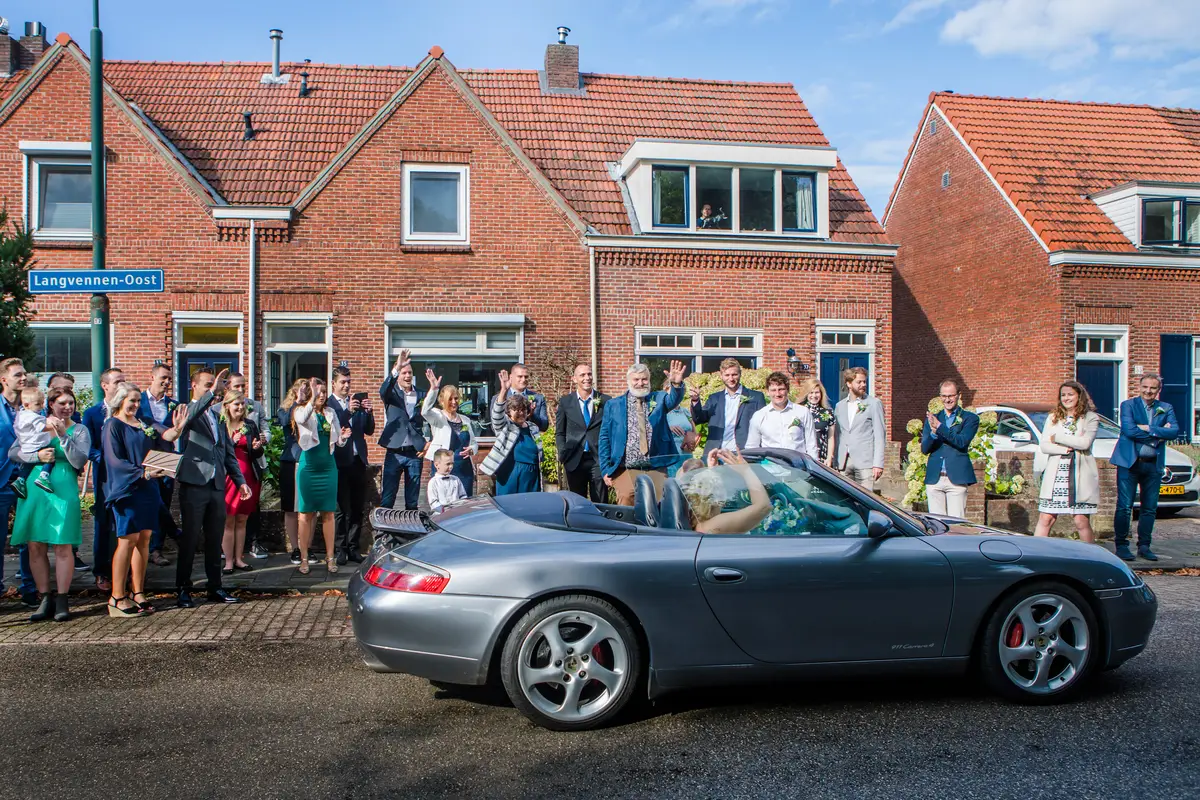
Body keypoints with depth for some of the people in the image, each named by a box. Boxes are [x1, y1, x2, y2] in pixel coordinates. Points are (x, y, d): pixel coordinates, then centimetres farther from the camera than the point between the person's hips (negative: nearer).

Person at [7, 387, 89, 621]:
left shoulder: (79, 430, 4)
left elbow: (79, 461, -9)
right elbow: (13, 452, 6)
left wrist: (63, 435, -16)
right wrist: (37, 455, -11)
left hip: (63, 492, -3)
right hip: (34, 491, 3)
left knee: (62, 547, -4)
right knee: (35, 547, 4)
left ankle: (61, 600, 4)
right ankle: (45, 599, 13)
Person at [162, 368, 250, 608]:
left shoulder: (217, 416, 19)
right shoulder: (186, 411, -1)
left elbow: (229, 453, 20)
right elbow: (190, 416, -28)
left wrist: (240, 481, 13)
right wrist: (213, 391, -34)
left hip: (217, 486, 6)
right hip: (193, 485, -6)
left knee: (215, 540, 11)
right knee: (190, 539, 0)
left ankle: (215, 588, 19)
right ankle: (183, 590, 9)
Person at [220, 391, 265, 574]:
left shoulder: (250, 425, 10)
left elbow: (258, 454, 12)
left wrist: (258, 447, -9)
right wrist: (232, 442, -21)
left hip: (248, 477, 4)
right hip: (228, 477, -4)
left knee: (242, 521, 9)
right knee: (228, 521, 0)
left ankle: (238, 559, 16)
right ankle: (228, 561, 5)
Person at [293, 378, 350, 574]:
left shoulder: (330, 413, 9)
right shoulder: (301, 410, -3)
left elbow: (337, 442, 14)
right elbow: (302, 419, -29)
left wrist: (343, 437, -8)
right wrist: (313, 397, -39)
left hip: (328, 467, 3)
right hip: (308, 467, -3)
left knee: (328, 513, 5)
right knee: (306, 514, 1)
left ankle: (330, 557, 11)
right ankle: (304, 558, 7)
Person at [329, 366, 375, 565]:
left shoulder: (358, 403, 14)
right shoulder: (327, 404, -1)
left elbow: (369, 430, 11)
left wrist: (368, 412, -6)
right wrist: (348, 411, -23)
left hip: (358, 461, 5)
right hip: (340, 462, -5)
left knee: (357, 508, 7)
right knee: (342, 509, -1)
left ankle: (354, 548, 14)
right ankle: (340, 549, 8)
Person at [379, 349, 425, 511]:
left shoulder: (421, 395, 7)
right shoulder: (392, 393, 1)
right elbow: (383, 391, -24)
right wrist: (396, 368, -37)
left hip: (415, 453, 2)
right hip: (394, 453, -2)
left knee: (412, 501, 10)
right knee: (387, 499, -1)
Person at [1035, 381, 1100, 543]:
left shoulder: (1091, 418, 5)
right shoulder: (1053, 418, 14)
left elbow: (1085, 443, -12)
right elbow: (1044, 446, 3)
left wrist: (1057, 438, -5)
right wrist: (1067, 448, -12)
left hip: (1080, 474, -2)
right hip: (1055, 473, 3)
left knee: (1081, 522, -2)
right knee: (1045, 519, -1)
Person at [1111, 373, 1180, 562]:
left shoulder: (1166, 409, 10)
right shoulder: (1128, 405, 0)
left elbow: (1174, 431, -7)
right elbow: (1129, 430, -15)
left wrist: (1148, 429, -16)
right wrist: (1159, 434, -10)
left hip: (1154, 465, 4)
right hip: (1129, 462, -4)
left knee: (1150, 508, 8)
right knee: (1124, 507, -3)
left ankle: (1144, 546, 18)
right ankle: (1121, 545, 5)